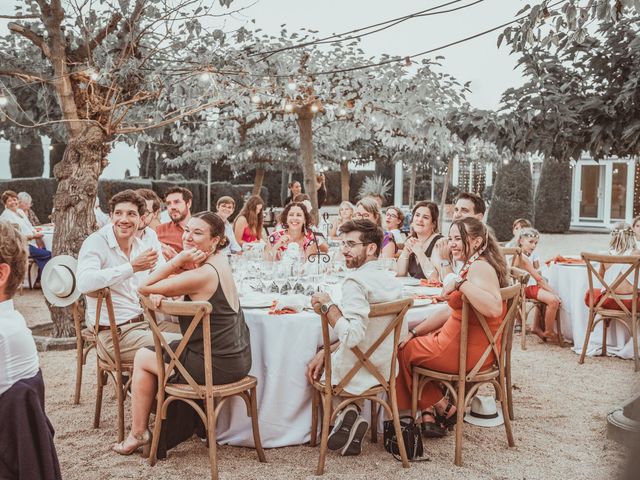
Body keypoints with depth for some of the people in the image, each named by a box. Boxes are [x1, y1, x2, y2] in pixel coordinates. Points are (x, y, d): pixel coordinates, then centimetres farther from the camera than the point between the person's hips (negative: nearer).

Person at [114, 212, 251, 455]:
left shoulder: (202, 275, -24)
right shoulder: (220, 260, 4)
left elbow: (145, 287, -15)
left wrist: (179, 259, -18)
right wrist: (160, 292, -8)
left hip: (218, 366, -9)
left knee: (143, 357, 13)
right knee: (169, 346, 33)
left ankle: (138, 433, 24)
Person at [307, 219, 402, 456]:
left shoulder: (356, 281, -23)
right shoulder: (392, 281, 3)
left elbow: (351, 336, -33)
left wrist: (327, 306, -21)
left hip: (356, 374, -7)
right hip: (383, 371, 7)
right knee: (321, 353, 32)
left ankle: (348, 413, 6)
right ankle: (350, 415, 17)